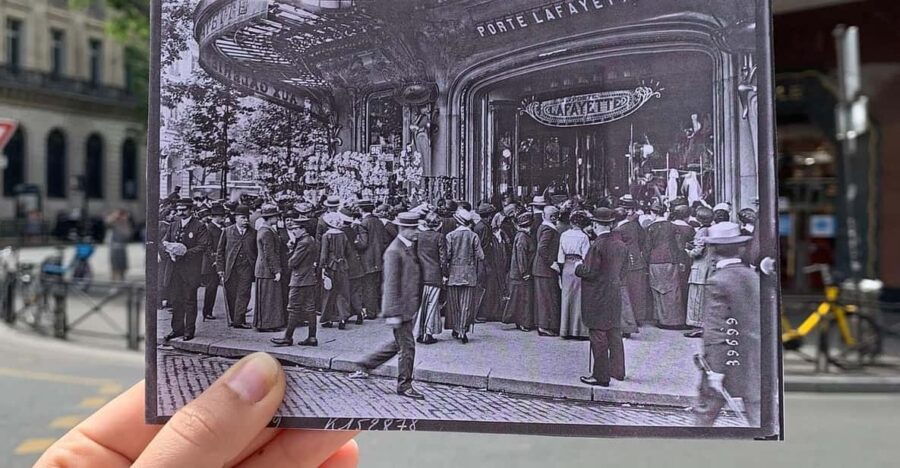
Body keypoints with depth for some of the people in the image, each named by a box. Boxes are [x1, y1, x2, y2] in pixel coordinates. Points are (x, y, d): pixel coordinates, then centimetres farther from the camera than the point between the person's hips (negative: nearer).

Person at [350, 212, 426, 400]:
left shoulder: (410, 248, 12)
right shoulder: (394, 252, -17)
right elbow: (391, 284, -20)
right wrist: (392, 313, -22)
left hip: (408, 306, 10)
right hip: (400, 307, -10)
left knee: (398, 344, 19)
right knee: (407, 346, -1)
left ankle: (364, 367, 31)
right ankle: (404, 385, 14)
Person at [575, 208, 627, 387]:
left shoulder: (597, 245, -19)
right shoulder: (620, 244, 5)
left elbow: (590, 272, -19)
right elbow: (621, 270, 13)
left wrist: (578, 267, -1)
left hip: (597, 297, -8)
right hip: (615, 295, 8)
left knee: (598, 336, -1)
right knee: (614, 333, 16)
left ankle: (601, 376, 4)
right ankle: (617, 370, 25)